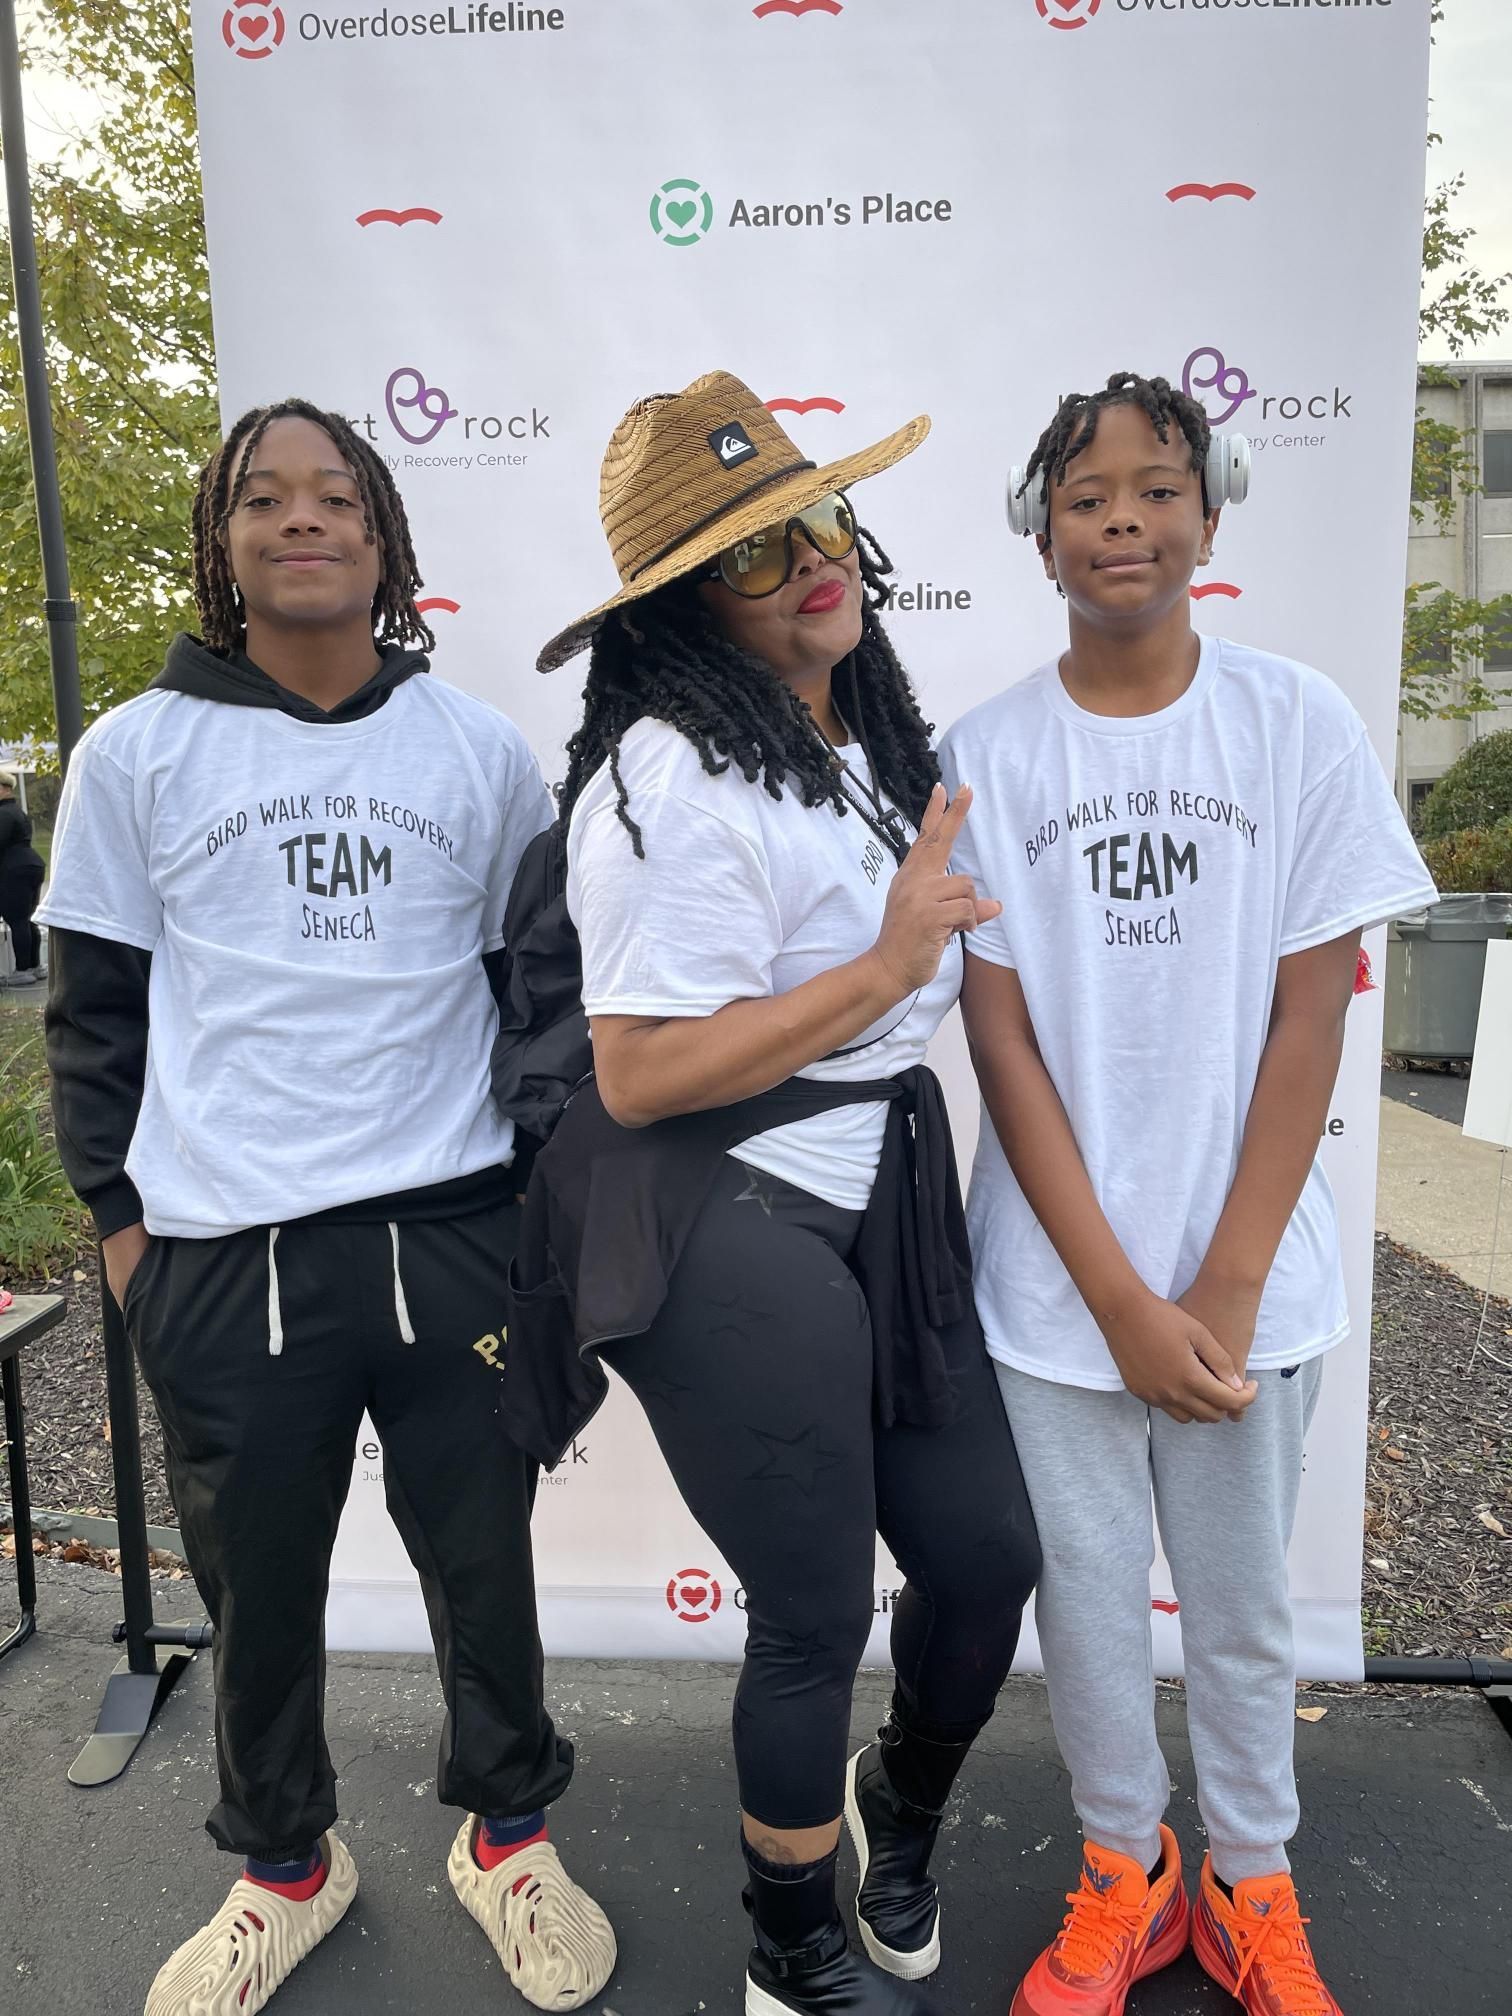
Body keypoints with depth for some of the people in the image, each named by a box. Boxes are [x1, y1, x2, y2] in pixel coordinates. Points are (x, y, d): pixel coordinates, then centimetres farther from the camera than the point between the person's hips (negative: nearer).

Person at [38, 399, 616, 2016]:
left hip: (453, 1238, 1)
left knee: (483, 1562, 13)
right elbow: (94, 1005, 8)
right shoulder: (136, 756, 2)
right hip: (221, 1258, 0)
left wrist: (540, 1183, 8)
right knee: (257, 1588, 15)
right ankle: (284, 1864, 42)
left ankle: (505, 1834, 39)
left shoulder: (482, 752, 4)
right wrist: (115, 1209, 5)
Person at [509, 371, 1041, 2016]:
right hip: (732, 1232, -8)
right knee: (818, 1615, 7)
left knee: (986, 1553, 15)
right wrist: (887, 969, -21)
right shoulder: (677, 777, -18)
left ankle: (898, 1811, 50)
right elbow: (638, 1076, -23)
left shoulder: (870, 743, 11)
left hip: (888, 1199, 8)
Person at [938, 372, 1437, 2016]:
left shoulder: (1298, 723, -2)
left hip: (1247, 1280, 0)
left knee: (1241, 1607, 16)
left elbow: (1309, 1015, -5)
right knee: (1086, 1600, 14)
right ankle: (1124, 1877, 40)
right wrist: (1119, 1295, -10)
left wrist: (1225, 1287, -9)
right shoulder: (987, 754, -3)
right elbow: (1000, 1032, -5)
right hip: (1055, 1286, 0)